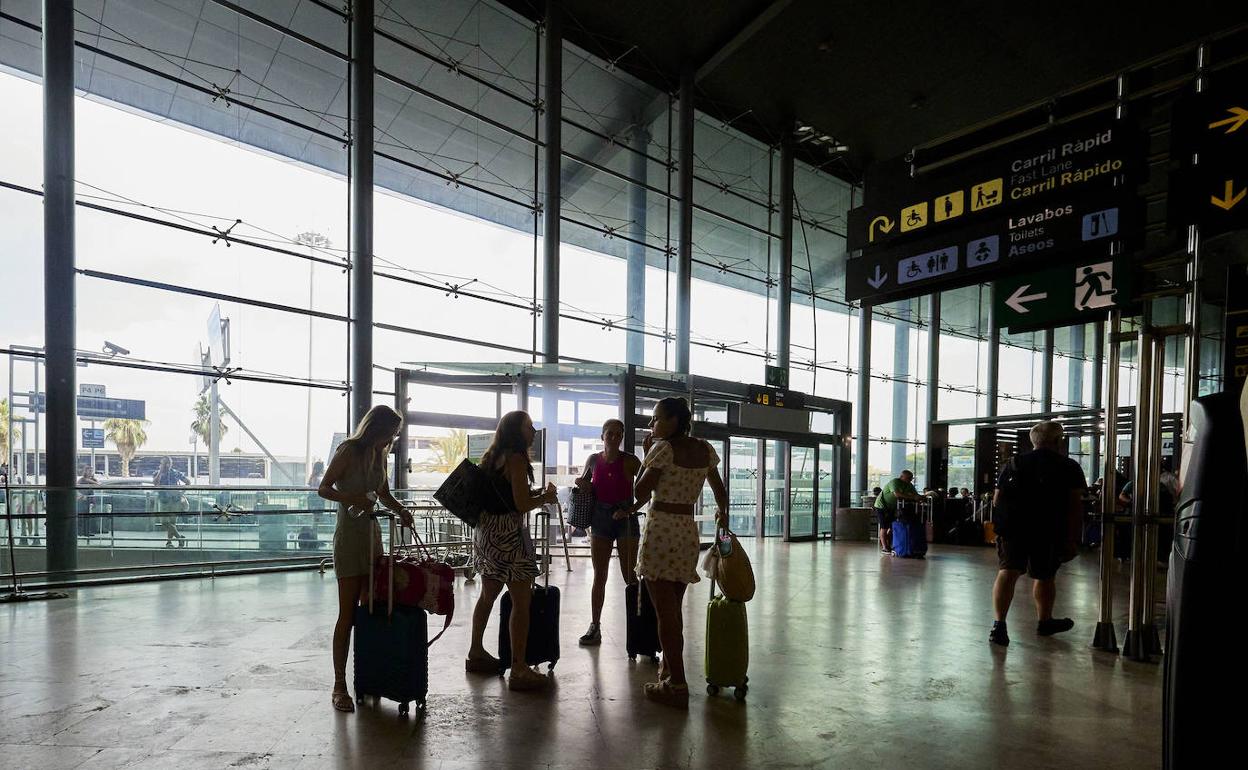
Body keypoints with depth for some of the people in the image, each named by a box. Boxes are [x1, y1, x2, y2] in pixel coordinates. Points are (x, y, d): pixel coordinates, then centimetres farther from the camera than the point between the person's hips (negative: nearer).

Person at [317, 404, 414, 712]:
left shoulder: (379, 455, 11)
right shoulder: (348, 451, -9)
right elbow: (323, 488, -11)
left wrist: (401, 511, 3)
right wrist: (352, 498, -28)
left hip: (372, 535, 7)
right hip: (349, 536, -7)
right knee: (348, 614, -5)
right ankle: (339, 686, 3)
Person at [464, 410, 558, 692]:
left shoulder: (492, 457, 13)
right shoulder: (516, 459, -14)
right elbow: (522, 505, -19)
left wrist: (535, 493, 14)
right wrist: (545, 497, -2)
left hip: (486, 529, 10)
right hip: (507, 533, -10)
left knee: (488, 594, 21)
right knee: (522, 600, -5)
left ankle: (476, 654, 33)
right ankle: (519, 670, -4)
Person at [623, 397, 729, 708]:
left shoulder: (663, 447, -11)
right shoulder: (705, 449, 7)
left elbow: (641, 491, -9)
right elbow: (720, 492, 14)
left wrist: (647, 453, -1)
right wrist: (722, 513, 35)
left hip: (661, 529, -7)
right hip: (688, 531, 7)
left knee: (665, 610, 0)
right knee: (674, 608, 20)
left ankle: (676, 684, 3)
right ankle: (669, 668, 34)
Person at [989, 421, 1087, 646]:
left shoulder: (1014, 463, 13)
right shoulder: (1069, 467, 6)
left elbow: (996, 499, 10)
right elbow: (1075, 506, -2)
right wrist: (1072, 539, -1)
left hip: (1011, 526, 2)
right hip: (1049, 532, -1)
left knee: (1007, 572, -1)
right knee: (1045, 577, 16)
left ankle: (999, 624, -13)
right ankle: (1044, 621, 36)